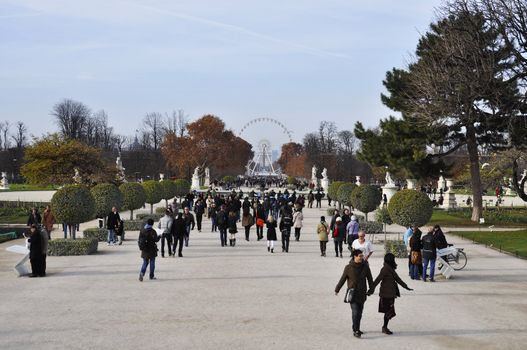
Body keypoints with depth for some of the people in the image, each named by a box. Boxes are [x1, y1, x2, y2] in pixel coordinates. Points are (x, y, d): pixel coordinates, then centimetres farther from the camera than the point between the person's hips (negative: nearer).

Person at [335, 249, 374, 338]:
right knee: (355, 312, -12)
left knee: (359, 313, 10)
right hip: (352, 294, -4)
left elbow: (370, 279, 11)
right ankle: (356, 331, -10)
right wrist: (337, 290, 7)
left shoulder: (365, 267, 2)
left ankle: (356, 328, 26)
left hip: (362, 294, 4)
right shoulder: (348, 268, -7)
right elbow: (342, 279, 2)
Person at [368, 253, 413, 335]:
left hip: (391, 294, 9)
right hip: (386, 294, -9)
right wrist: (371, 290, -24)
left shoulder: (390, 269, 13)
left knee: (389, 311, 12)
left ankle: (385, 327, 20)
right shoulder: (385, 269, -16)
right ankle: (385, 327, 5)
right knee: (389, 311, -5)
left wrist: (405, 286, 31)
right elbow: (377, 280, -20)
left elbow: (397, 279, 24)